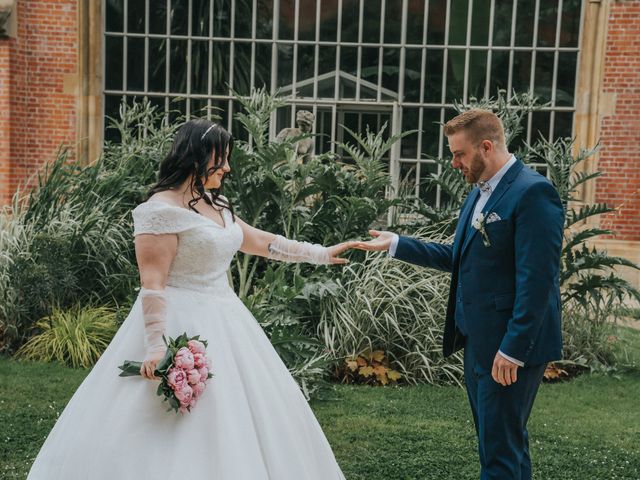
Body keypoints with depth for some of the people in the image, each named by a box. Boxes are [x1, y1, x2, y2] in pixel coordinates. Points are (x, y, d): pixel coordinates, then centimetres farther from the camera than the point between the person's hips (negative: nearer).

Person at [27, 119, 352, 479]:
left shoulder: (216, 206, 12)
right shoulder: (162, 209, -14)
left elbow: (261, 241, 20)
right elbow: (152, 283, -19)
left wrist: (321, 254, 20)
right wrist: (156, 346, -25)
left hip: (223, 321, 9)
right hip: (183, 326, -9)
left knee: (231, 423, 13)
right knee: (173, 439, -3)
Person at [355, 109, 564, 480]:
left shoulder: (533, 192, -17)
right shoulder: (480, 192, 12)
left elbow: (537, 281, -21)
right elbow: (457, 257, 16)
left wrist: (512, 350, -22)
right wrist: (395, 244, 12)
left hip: (511, 346, -9)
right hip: (479, 340, 9)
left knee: (501, 449, -2)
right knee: (501, 439, 19)